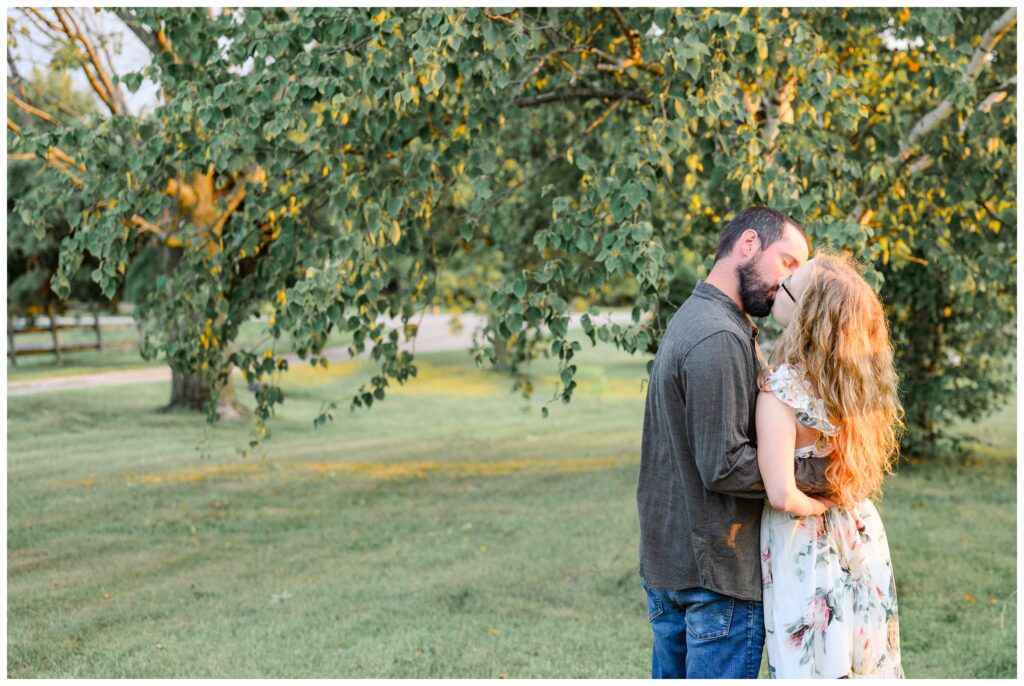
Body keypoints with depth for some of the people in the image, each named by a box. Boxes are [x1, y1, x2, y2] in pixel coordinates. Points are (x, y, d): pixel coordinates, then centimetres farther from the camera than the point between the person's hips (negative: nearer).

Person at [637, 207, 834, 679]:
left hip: (665, 559, 10)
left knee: (672, 675, 17)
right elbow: (724, 465, -23)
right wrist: (817, 473, -16)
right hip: (716, 570, -10)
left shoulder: (690, 319, 13)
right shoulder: (720, 338, -20)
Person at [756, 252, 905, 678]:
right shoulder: (856, 381, -3)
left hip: (807, 548, -7)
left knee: (814, 666, 6)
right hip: (862, 537, 7)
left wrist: (819, 505, -11)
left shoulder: (782, 388, -23)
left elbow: (782, 495, -28)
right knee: (867, 662, 18)